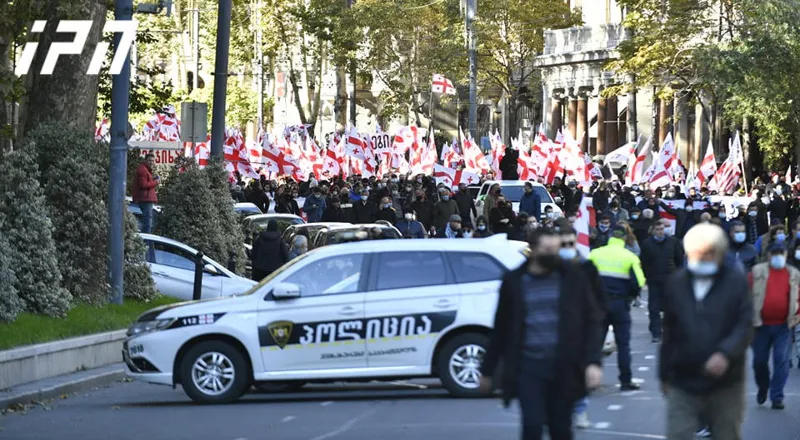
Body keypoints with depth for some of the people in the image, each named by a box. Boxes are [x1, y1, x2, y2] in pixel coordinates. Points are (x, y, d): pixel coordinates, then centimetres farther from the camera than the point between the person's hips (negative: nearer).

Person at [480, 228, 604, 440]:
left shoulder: (572, 276, 2)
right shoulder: (514, 281, 3)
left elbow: (592, 320, 3)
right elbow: (501, 328, 11)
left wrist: (592, 362, -9)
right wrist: (487, 371, 14)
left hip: (563, 367, 1)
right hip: (528, 367, -1)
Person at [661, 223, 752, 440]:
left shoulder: (736, 281, -2)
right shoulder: (676, 283, 7)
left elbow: (745, 326, -8)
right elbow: (669, 332, 13)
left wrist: (726, 354, -25)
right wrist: (665, 373, 15)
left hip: (725, 383, -2)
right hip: (683, 383, 2)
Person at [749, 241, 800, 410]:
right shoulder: (757, 271, 3)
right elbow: (746, 293, 3)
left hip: (783, 326, 0)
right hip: (762, 325, 0)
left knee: (781, 360, -8)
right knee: (759, 361, 6)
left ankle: (777, 397, -2)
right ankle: (763, 388, 33)